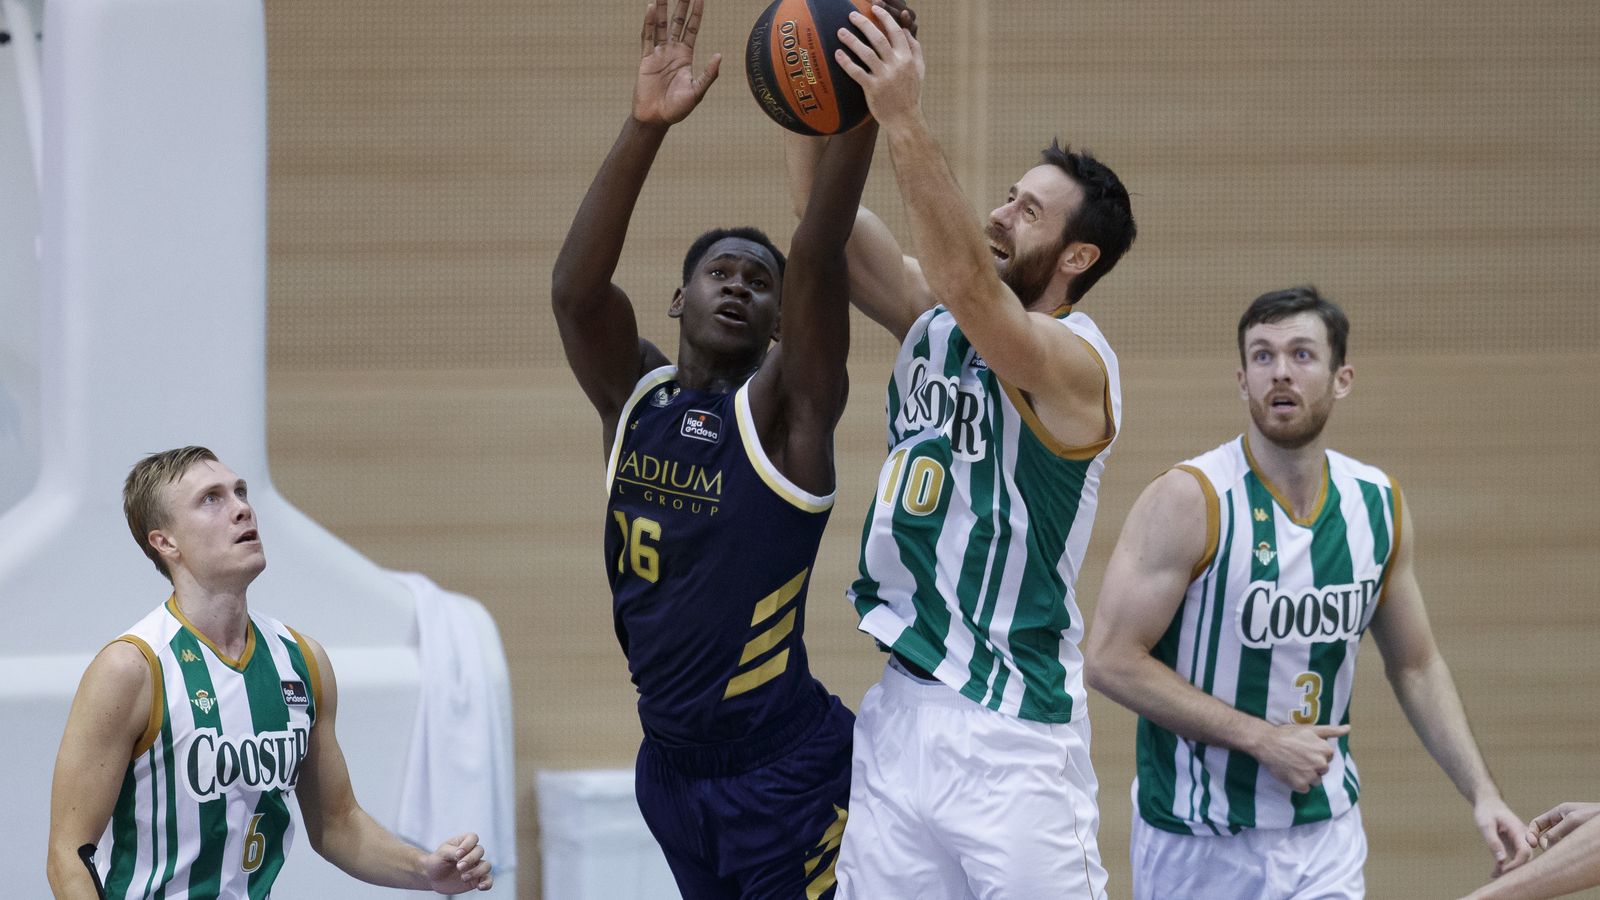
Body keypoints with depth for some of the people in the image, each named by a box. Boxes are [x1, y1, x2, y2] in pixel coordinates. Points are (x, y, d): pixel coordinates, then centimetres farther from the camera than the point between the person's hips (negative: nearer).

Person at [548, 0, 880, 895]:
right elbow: (575, 287, -12)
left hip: (785, 770, -6)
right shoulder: (633, 395, 5)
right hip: (674, 763, 6)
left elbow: (818, 260, -21)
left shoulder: (786, 408, -7)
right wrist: (646, 126, -25)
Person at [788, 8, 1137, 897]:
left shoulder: (1076, 363, -12)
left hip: (1015, 732, -7)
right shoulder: (931, 318, 10)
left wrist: (906, 122, -38)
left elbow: (971, 289, -31)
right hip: (902, 709, 7)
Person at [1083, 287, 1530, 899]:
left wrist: (1481, 793, 4)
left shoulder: (1379, 506, 3)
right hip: (1199, 842, -3)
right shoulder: (1190, 501, -14)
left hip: (1327, 834, 4)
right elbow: (1112, 660, -17)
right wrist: (1260, 738, -18)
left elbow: (1415, 665, 15)